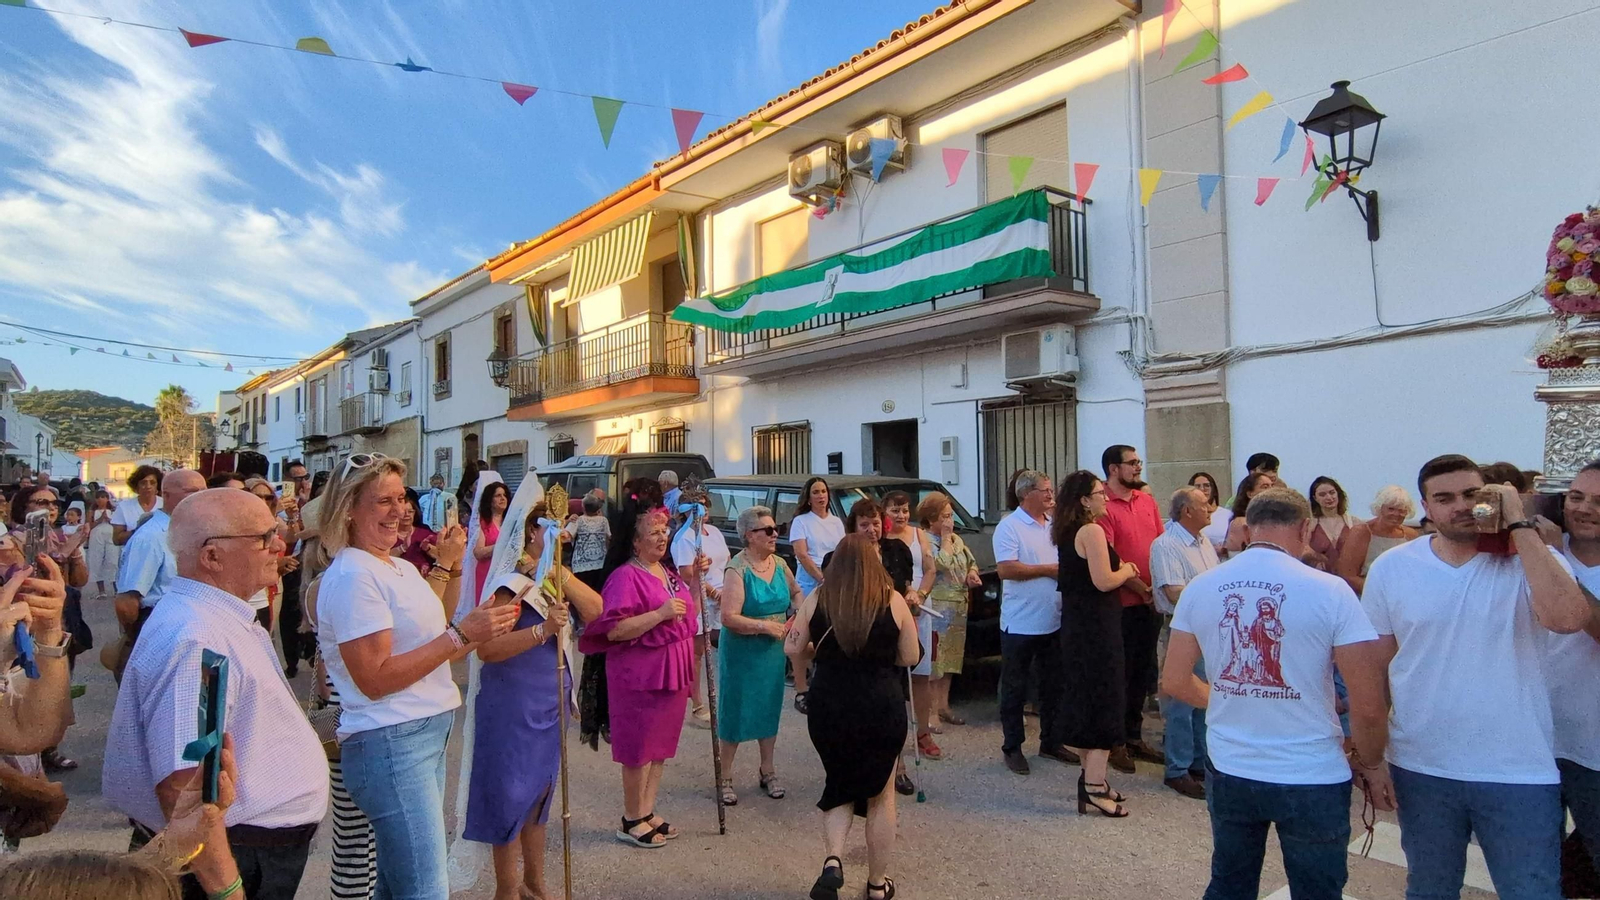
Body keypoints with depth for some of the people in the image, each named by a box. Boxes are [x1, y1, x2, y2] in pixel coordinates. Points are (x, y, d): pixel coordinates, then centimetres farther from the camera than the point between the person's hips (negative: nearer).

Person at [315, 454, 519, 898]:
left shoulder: (401, 568, 13)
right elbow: (375, 679, -19)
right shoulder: (352, 576, -15)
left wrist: (479, 628, 2)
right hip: (389, 744, -9)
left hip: (429, 734, 9)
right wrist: (460, 635, -21)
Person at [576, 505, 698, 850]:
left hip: (672, 672, 8)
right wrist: (660, 614, -26)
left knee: (661, 745, 15)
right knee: (639, 747, 2)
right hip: (640, 675, -8)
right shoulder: (626, 576, -14)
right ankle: (632, 821, 17)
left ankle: (648, 812, 28)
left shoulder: (669, 574, 13)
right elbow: (614, 630, -23)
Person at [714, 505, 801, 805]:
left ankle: (767, 772, 33)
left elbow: (796, 592, 21)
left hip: (773, 652, 6)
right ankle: (725, 778, 21)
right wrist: (766, 626, -23)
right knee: (735, 713, 4)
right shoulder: (737, 570, -18)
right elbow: (729, 617, -25)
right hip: (741, 653, -6)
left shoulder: (780, 564, 2)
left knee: (769, 711, 17)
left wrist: (799, 612, 2)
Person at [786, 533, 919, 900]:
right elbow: (911, 657, 0)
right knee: (881, 794, 17)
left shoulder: (816, 599, -4)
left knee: (840, 785, 22)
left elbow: (793, 650, 2)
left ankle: (833, 859, 1)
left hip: (828, 707, 1)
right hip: (882, 709, -1)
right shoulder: (893, 600, -7)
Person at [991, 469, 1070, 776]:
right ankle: (1012, 748, 16)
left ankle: (1051, 742, 29)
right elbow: (1006, 568, -21)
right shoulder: (1009, 526, -11)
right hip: (1020, 623, -6)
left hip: (1054, 622, 7)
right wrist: (1048, 569, -16)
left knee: (1053, 685, 15)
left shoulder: (1054, 525, 9)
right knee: (1014, 689, 5)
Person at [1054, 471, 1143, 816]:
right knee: (1104, 700, -4)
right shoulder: (1092, 531, -16)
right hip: (1097, 626, -10)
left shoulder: (1067, 533, 12)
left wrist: (1121, 570, 13)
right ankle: (1094, 787, -1)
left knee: (1086, 697, 16)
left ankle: (1092, 775, 27)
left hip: (1077, 623, 10)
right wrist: (1126, 571, -3)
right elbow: (1103, 581, -22)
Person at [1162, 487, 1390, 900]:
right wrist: (1369, 765, 4)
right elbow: (1368, 704, -14)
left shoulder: (1199, 587, -4)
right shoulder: (1329, 591, -15)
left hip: (1229, 772, 3)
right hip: (1312, 779, -3)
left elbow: (1174, 682, 2)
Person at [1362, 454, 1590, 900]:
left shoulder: (1530, 559, -6)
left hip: (1519, 774, -1)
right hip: (1420, 770, 1)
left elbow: (1567, 618, -28)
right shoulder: (1391, 567, -4)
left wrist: (1519, 524, -21)